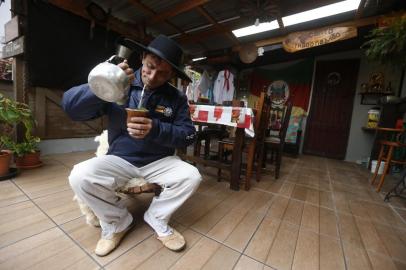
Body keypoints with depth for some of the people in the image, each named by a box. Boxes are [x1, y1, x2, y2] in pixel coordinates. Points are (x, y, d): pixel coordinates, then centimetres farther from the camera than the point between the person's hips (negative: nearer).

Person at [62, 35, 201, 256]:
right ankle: (117, 221, 7)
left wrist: (155, 129, -27)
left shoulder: (176, 98, -3)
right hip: (119, 160, 1)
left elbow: (188, 135, -10)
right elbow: (70, 106, -11)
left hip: (159, 162, 1)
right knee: (79, 177, -23)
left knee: (191, 177, -22)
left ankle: (157, 218, 7)